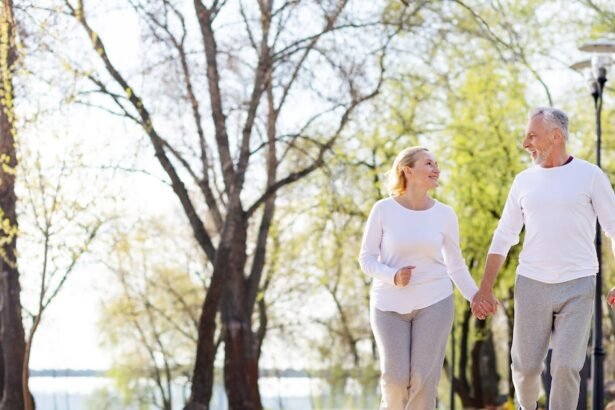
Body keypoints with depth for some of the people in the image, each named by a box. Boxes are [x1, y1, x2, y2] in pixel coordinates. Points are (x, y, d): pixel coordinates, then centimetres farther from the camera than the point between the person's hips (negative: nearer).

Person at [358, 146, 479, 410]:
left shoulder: (445, 214, 0)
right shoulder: (383, 210, -6)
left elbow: (455, 265, 8)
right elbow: (367, 259, -4)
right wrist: (394, 276, -22)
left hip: (434, 302, 1)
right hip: (390, 304, -1)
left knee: (425, 379, -5)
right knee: (395, 379, -6)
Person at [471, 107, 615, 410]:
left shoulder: (590, 176, -3)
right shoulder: (524, 181, 7)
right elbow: (503, 238, 10)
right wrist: (484, 290, 5)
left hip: (577, 286, -3)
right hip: (531, 285, 3)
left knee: (565, 368, -13)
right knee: (525, 366, 4)